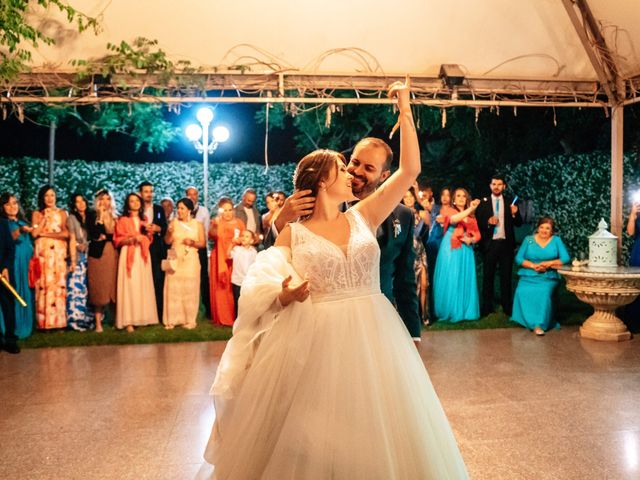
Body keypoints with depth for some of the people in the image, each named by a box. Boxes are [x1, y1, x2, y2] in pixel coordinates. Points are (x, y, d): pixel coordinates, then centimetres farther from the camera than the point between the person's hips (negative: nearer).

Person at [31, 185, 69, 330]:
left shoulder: (62, 213, 11)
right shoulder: (37, 214, 12)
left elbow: (66, 233, -1)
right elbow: (34, 233, -3)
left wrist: (46, 234, -5)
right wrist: (45, 216, -2)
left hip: (58, 253, 0)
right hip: (42, 253, 0)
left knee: (58, 284, -3)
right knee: (43, 285, -4)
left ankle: (59, 321, -1)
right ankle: (44, 322, -2)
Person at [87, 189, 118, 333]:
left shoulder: (115, 218, 12)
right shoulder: (92, 217, 4)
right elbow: (93, 235, -12)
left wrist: (104, 237, -4)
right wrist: (101, 217, -9)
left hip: (112, 255, 2)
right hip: (97, 255, -2)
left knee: (110, 286, -1)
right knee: (98, 289, -3)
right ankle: (98, 322, 0)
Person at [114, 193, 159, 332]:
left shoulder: (144, 220, 17)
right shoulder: (122, 220, 2)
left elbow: (150, 239, 17)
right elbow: (118, 240, -3)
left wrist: (148, 231, -2)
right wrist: (132, 239, -16)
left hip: (143, 255, 5)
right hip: (129, 255, -4)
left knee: (143, 286, 3)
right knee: (130, 286, -9)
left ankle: (143, 317, 8)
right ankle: (128, 320, -8)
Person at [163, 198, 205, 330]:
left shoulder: (198, 224, 3)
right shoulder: (174, 222, 5)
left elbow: (202, 244, 3)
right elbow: (167, 241, 4)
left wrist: (192, 242, -15)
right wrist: (170, 232, -14)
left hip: (190, 261, -1)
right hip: (175, 260, 1)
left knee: (189, 290, 0)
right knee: (173, 289, 0)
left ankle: (189, 320, 8)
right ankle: (172, 320, 6)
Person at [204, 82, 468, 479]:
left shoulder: (364, 217, 5)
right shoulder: (292, 233, -1)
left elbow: (410, 170, 2)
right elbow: (273, 296, 0)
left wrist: (405, 111, 1)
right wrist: (287, 295, -23)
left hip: (370, 336, 3)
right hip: (313, 340, -2)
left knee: (374, 427, 12)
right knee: (311, 438, 8)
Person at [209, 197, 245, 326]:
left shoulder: (239, 223, 9)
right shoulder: (216, 222, 3)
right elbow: (212, 235, -18)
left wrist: (239, 240, -13)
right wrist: (215, 224, -37)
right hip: (220, 259, -1)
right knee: (220, 288, -1)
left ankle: (235, 317, 6)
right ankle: (221, 317, 7)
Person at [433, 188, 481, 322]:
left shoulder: (471, 216, 15)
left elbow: (477, 234, 11)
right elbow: (453, 220, -22)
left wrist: (470, 240, -11)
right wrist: (470, 209, -26)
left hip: (466, 252, 5)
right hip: (451, 251, -4)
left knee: (466, 281, 5)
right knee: (450, 281, -5)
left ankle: (465, 310, 12)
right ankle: (451, 311, 3)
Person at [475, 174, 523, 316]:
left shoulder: (510, 201, 4)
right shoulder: (483, 202, 1)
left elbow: (518, 224, 2)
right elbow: (478, 223, 0)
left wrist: (515, 214, -17)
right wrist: (488, 222, -18)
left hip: (506, 243, 1)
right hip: (489, 244, -1)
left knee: (506, 276, 8)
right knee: (488, 276, 7)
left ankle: (507, 307, 15)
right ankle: (487, 307, 15)